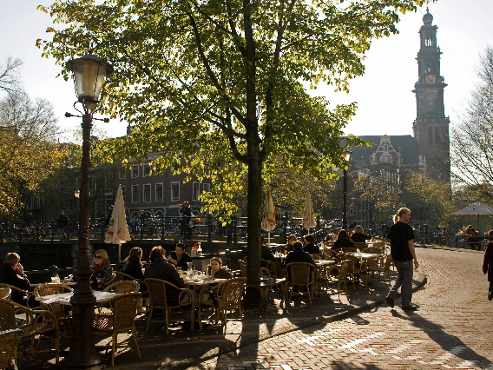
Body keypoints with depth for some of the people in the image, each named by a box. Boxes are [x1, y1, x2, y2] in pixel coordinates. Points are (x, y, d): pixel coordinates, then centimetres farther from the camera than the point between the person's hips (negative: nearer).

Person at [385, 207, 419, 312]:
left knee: (400, 277, 24)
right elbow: (410, 245, -15)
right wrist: (415, 260, -10)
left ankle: (390, 296, 15)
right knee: (407, 280, 5)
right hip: (406, 258, -7)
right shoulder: (407, 228, -15)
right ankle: (406, 304, 13)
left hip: (395, 257, 7)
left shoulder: (393, 227, 5)